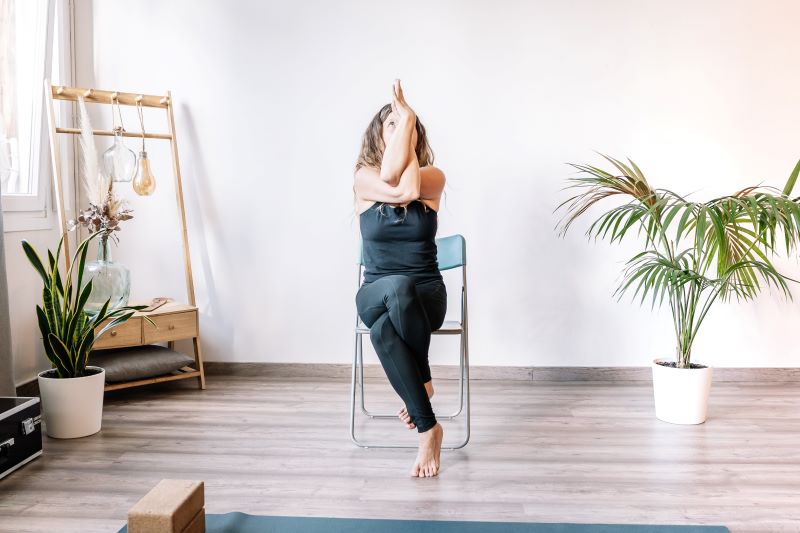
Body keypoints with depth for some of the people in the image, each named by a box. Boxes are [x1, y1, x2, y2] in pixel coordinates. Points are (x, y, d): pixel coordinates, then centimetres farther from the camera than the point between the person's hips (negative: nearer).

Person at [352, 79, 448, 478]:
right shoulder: (363, 179, -1)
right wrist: (402, 119, -14)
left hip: (426, 295, -1)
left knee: (383, 329, -37)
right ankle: (428, 428, -25)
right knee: (397, 286, -38)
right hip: (376, 294, 1)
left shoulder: (434, 177, 0)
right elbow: (398, 188, -23)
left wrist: (411, 121, -11)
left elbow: (405, 182, -23)